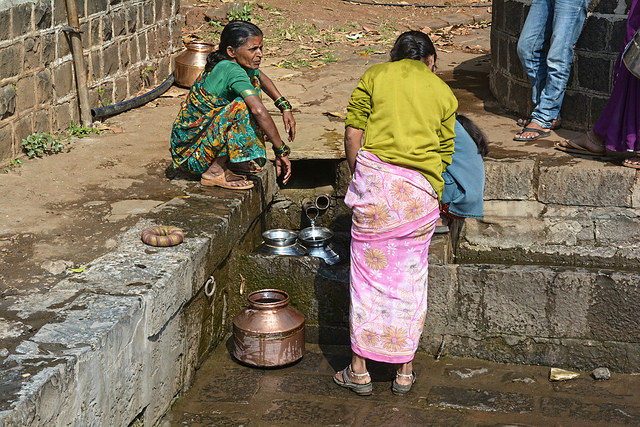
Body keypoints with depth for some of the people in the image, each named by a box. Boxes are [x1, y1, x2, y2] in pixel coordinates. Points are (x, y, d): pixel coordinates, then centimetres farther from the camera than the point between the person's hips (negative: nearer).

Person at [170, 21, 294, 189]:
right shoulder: (232, 71, -24)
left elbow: (261, 78, 25)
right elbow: (259, 111, -34)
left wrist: (285, 107, 12)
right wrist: (281, 151, -30)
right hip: (190, 148, -10)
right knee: (241, 107, -28)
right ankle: (215, 172, -16)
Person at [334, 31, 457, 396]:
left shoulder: (375, 75, 13)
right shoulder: (444, 92, 17)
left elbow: (353, 133, 3)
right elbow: (445, 154, 15)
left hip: (376, 175, -1)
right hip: (422, 188, 1)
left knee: (368, 273, 6)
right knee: (410, 277, 10)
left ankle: (360, 370, 12)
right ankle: (404, 372, 17)